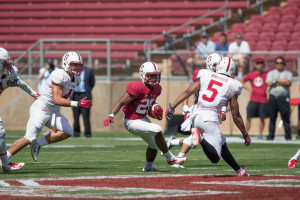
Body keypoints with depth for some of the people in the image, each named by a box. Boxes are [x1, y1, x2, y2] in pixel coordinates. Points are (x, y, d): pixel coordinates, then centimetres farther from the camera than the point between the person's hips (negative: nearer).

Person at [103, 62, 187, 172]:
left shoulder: (156, 89, 2)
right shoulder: (138, 88, -25)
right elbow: (121, 102, -23)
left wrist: (154, 113, -9)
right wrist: (111, 116, -34)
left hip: (143, 120, 10)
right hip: (132, 122, -10)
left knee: (154, 145, 21)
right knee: (157, 130, -25)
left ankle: (148, 167, 47)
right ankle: (170, 158, -10)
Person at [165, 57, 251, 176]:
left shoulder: (205, 75, 11)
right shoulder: (232, 85, 4)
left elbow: (188, 91, 0)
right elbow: (236, 116, 7)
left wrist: (172, 108, 3)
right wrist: (246, 135, 18)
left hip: (196, 117, 6)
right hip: (210, 119, -6)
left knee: (222, 143, 23)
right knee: (215, 157, -8)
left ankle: (239, 170, 25)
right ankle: (200, 138, -30)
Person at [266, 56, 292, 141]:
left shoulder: (288, 73, 12)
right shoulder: (271, 73, 16)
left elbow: (288, 83, -7)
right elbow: (269, 83, -2)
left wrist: (276, 80, -3)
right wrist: (282, 82, -2)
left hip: (284, 98, -1)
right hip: (273, 98, 1)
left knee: (286, 117, -4)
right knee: (272, 118, 3)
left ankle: (288, 136, 1)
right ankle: (271, 136, 7)